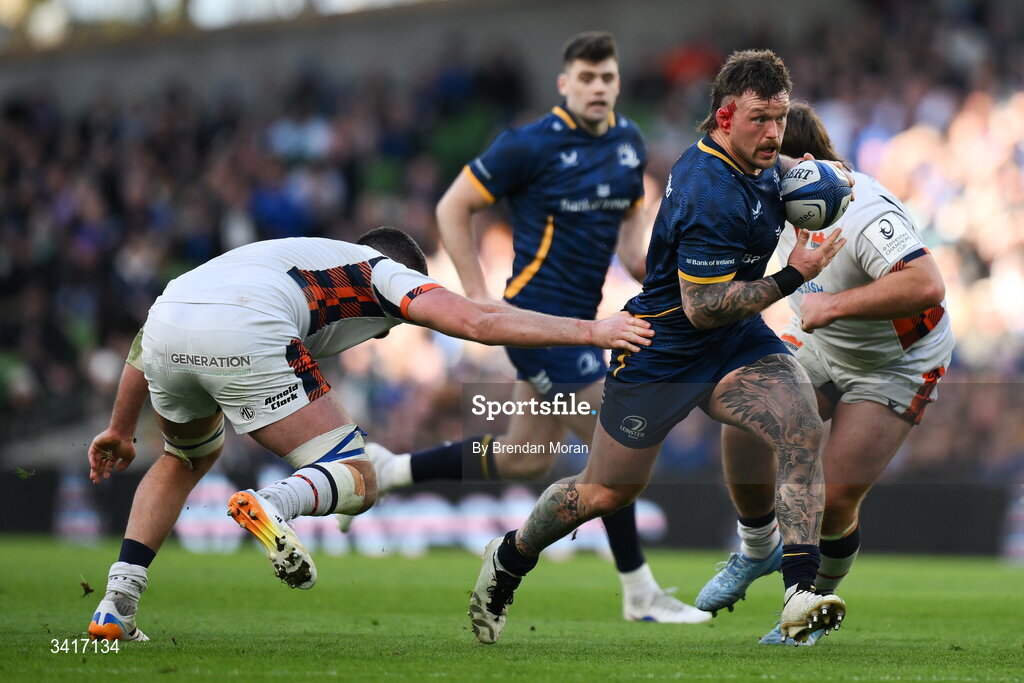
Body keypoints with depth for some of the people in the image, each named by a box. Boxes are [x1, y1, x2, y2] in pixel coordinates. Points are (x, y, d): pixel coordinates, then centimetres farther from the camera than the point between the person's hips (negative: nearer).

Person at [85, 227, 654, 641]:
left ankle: (117, 606, 23)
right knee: (356, 484, 5)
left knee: (189, 458, 35)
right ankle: (274, 504, -29)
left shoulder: (282, 257, 42)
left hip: (166, 318, 6)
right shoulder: (386, 271, 26)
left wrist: (121, 430, 48)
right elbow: (479, 322, 10)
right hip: (245, 337, -6)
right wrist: (591, 331, 16)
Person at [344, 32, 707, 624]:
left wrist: (648, 270, 3)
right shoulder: (530, 146, -13)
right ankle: (641, 594, 2)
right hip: (538, 313, -8)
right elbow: (453, 209, -7)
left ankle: (387, 470, 28)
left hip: (577, 318, 8)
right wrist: (480, 299, -9)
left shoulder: (629, 142, 8)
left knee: (525, 460, 14)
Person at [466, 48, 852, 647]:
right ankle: (508, 561, 34)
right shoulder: (711, 197, -30)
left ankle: (802, 592, -22)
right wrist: (792, 277, -29)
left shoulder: (759, 162, -1)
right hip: (663, 347, -7)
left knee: (803, 427, -20)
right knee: (607, 492, 6)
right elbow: (701, 307, -29)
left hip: (737, 339, 7)